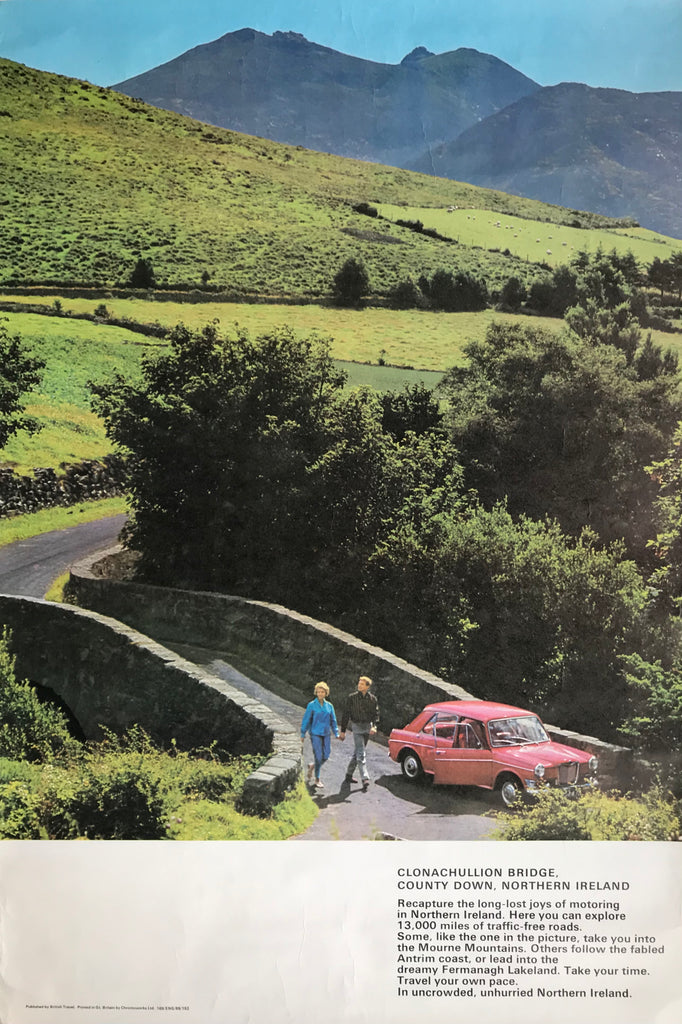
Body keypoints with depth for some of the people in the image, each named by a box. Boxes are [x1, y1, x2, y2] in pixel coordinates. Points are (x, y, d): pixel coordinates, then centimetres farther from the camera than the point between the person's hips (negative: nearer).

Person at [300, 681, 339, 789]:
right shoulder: (312, 705, -5)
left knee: (326, 756, 4)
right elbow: (306, 720, -2)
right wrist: (303, 734, -1)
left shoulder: (329, 706, 5)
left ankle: (312, 766, 33)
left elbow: (333, 720, 13)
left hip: (326, 734, 4)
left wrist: (336, 734, 9)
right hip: (315, 734, -4)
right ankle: (317, 780, 10)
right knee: (318, 756, -5)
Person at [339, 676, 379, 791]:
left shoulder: (372, 699, 2)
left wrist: (374, 726, -17)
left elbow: (376, 714, 2)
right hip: (356, 726, -4)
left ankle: (349, 774, 31)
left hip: (367, 727, 4)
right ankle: (365, 779, -20)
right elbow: (346, 714, -2)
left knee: (357, 752, 15)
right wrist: (343, 731, -3)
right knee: (361, 753, -13)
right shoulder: (351, 697, -6)